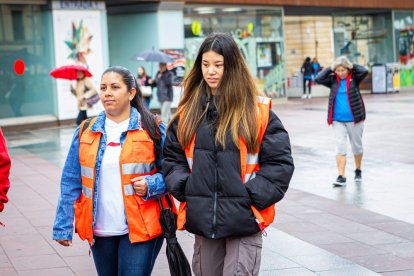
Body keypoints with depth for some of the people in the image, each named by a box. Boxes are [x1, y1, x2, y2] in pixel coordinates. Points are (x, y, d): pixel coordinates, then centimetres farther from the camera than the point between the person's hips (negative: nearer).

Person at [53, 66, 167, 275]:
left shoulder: (152, 129, -2)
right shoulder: (86, 132, 6)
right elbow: (71, 183, 5)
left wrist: (150, 185, -17)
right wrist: (63, 226, 2)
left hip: (140, 229, -3)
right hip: (100, 231, 4)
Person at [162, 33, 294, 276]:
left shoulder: (258, 110, -3)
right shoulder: (189, 111, 9)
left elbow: (280, 162, -4)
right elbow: (172, 157, 16)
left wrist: (252, 195, -11)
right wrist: (184, 187, -1)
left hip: (244, 221, -4)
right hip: (203, 222, 4)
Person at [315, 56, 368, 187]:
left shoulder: (354, 78, -2)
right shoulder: (333, 80, 3)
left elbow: (364, 71, -19)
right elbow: (318, 79, -8)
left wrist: (352, 66, -7)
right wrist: (330, 69, -5)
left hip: (354, 119, -1)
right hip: (338, 120, 1)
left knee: (357, 146, 14)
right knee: (340, 147, -5)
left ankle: (358, 170, 35)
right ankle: (341, 177, -6)